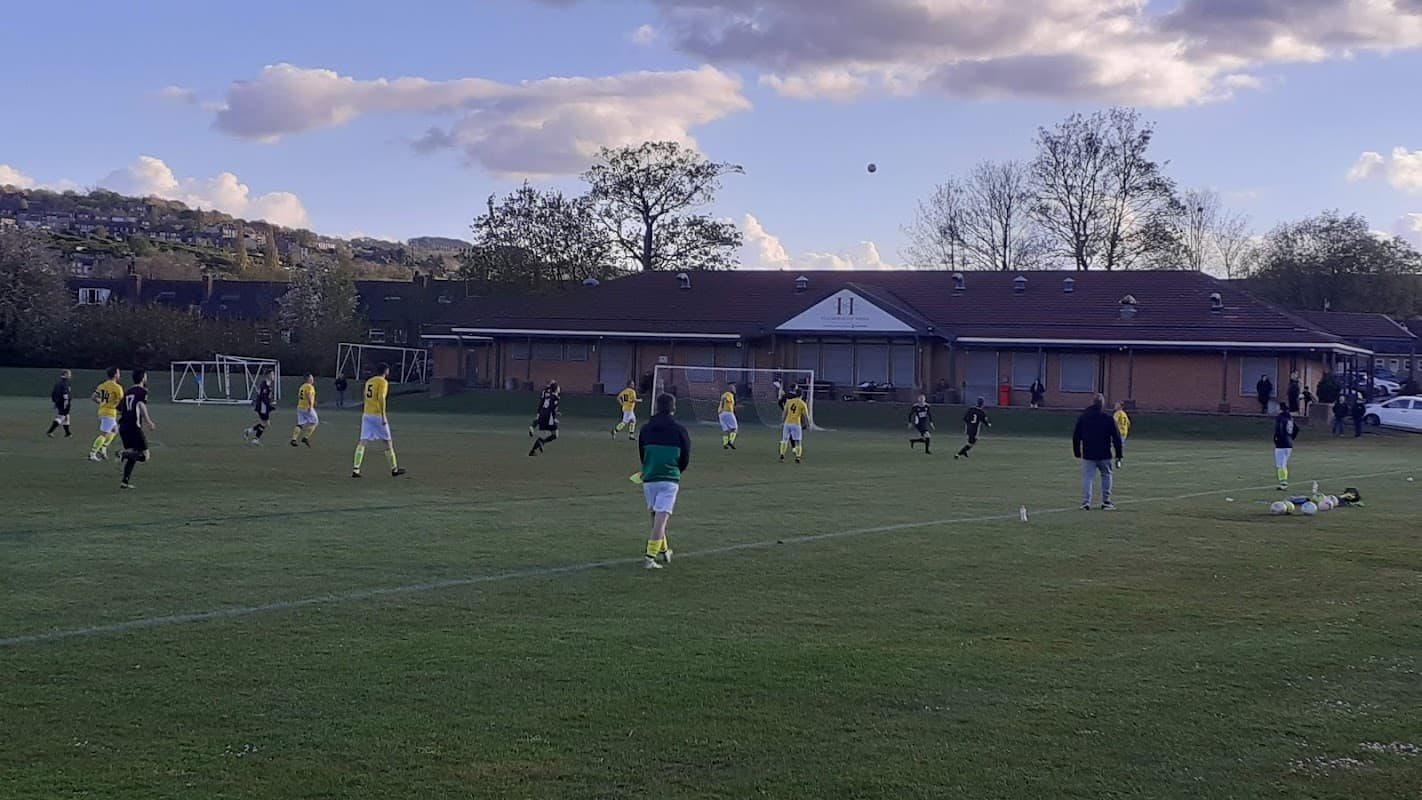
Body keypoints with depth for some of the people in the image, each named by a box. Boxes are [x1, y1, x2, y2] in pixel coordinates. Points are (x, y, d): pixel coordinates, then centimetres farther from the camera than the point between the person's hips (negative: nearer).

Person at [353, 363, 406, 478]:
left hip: (366, 414, 6)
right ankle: (394, 469, 16)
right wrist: (383, 416, -19)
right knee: (387, 442, 7)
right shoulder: (383, 382, -8)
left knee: (363, 442, -1)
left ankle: (355, 469, -12)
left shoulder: (369, 381, 15)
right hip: (377, 415, -6)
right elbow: (381, 398, -19)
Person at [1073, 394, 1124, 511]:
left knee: (1087, 478, 2)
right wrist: (1119, 455, 3)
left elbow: (1076, 437, 10)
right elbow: (1116, 438, -3)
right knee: (1106, 476, 14)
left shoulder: (1082, 418, 5)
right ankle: (1106, 502, 14)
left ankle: (1086, 502, -8)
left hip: (1088, 454, 1)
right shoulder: (1108, 419, -4)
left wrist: (1077, 453, 18)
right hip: (1104, 455, -1)